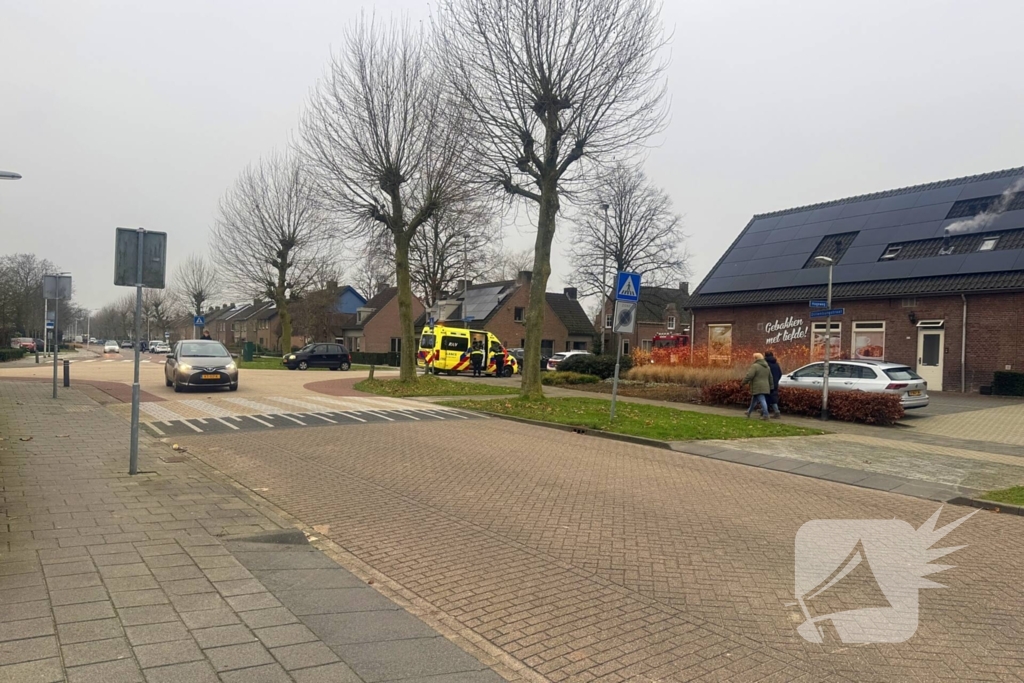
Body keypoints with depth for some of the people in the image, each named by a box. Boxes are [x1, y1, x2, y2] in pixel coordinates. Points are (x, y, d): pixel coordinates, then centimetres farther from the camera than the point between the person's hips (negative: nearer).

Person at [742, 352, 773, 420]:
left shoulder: (755, 366, -13)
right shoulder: (766, 367, 15)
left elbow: (749, 376, -21)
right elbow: (770, 378, 19)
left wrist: (744, 382, -7)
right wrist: (770, 387, 25)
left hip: (757, 388, -8)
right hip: (765, 387, 8)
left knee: (762, 401, -10)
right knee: (754, 400, 20)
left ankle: (766, 415, -13)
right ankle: (749, 412, 31)